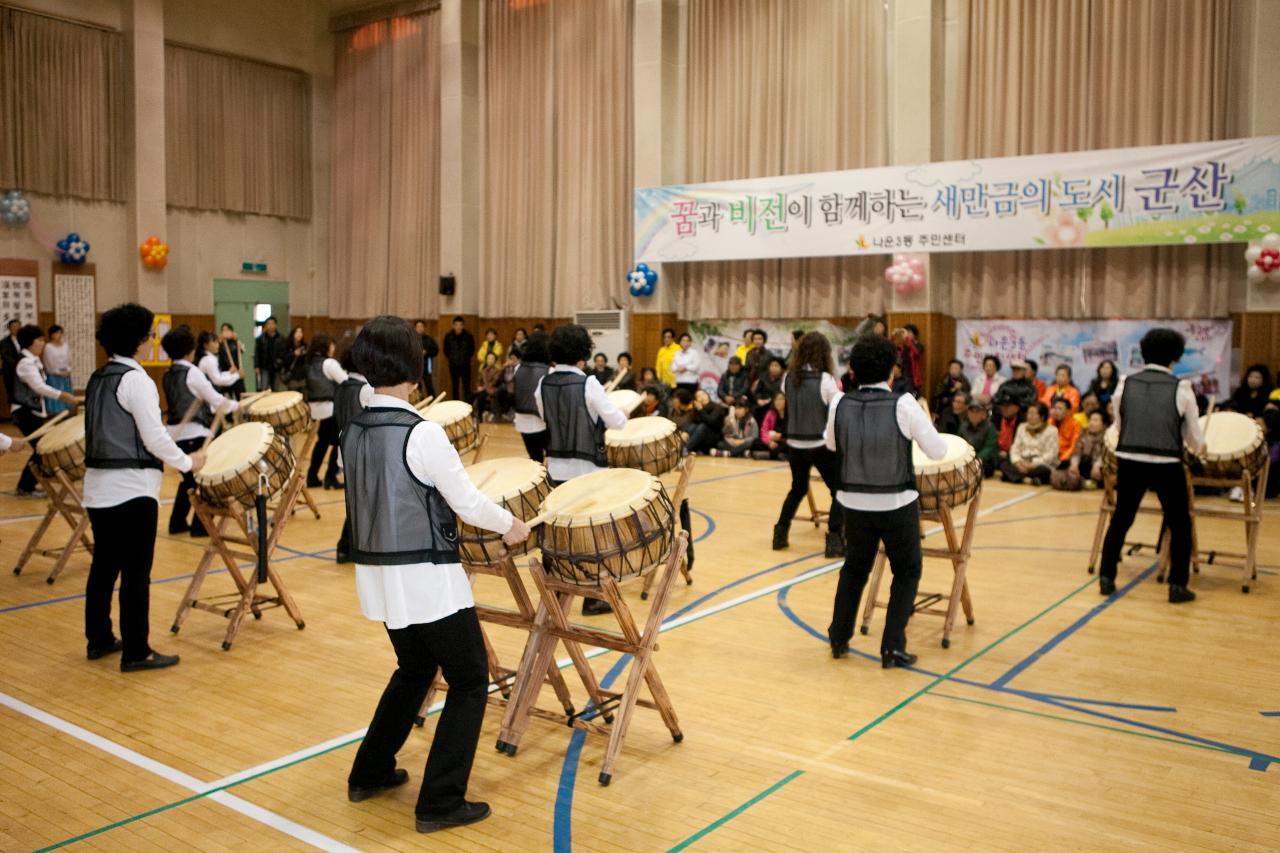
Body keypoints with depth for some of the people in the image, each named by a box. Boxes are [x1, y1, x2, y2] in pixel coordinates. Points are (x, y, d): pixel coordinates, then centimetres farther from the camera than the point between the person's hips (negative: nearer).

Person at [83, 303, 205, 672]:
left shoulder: (98, 378, 12)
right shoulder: (135, 379, -14)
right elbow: (155, 437, -17)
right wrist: (187, 463, -3)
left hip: (99, 486, 9)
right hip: (131, 488, -9)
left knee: (104, 565, 16)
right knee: (135, 571, -3)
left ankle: (98, 639, 26)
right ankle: (136, 652, 2)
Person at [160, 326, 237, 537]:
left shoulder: (167, 376, 10)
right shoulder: (192, 372, -13)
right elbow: (215, 399, -9)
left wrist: (213, 407, 20)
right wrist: (236, 405, 7)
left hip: (176, 432, 8)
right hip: (194, 433, -8)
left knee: (189, 478, 19)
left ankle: (177, 522, 21)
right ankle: (199, 525, 6)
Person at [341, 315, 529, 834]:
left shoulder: (353, 431, 1)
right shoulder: (422, 433, -20)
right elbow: (469, 505, -15)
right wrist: (510, 524, 3)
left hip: (378, 575, 8)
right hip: (426, 579, -8)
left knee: (414, 669, 27)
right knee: (469, 681, 8)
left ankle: (370, 773, 36)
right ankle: (439, 804, 10)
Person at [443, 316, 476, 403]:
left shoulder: (468, 336, -8)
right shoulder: (448, 336, -6)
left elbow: (472, 349, 8)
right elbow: (446, 350, 9)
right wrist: (449, 359, 12)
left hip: (465, 365, -1)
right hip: (453, 365, 1)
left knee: (467, 386, -1)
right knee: (455, 386, 6)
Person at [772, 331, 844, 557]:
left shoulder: (788, 378, 0)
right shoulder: (824, 379, -14)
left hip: (794, 444, 5)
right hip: (820, 445, -5)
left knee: (798, 488, 24)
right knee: (839, 490, 8)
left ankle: (780, 533, 24)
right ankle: (834, 539, 2)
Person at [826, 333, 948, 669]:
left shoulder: (839, 404, -7)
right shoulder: (904, 404, -16)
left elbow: (831, 444, 12)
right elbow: (938, 451, -7)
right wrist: (922, 424, 10)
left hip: (855, 503, 3)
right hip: (897, 504, -3)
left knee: (854, 568, 24)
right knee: (907, 572, 17)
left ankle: (838, 639, 29)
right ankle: (892, 647, 13)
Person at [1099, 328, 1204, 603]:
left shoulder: (1125, 384, 2)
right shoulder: (1181, 388, -4)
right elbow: (1195, 439, 2)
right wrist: (1199, 447, 24)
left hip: (1129, 460, 3)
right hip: (1166, 464, -2)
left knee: (1120, 519, 17)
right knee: (1180, 524, 15)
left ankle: (1106, 578, 19)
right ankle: (1177, 586, 15)